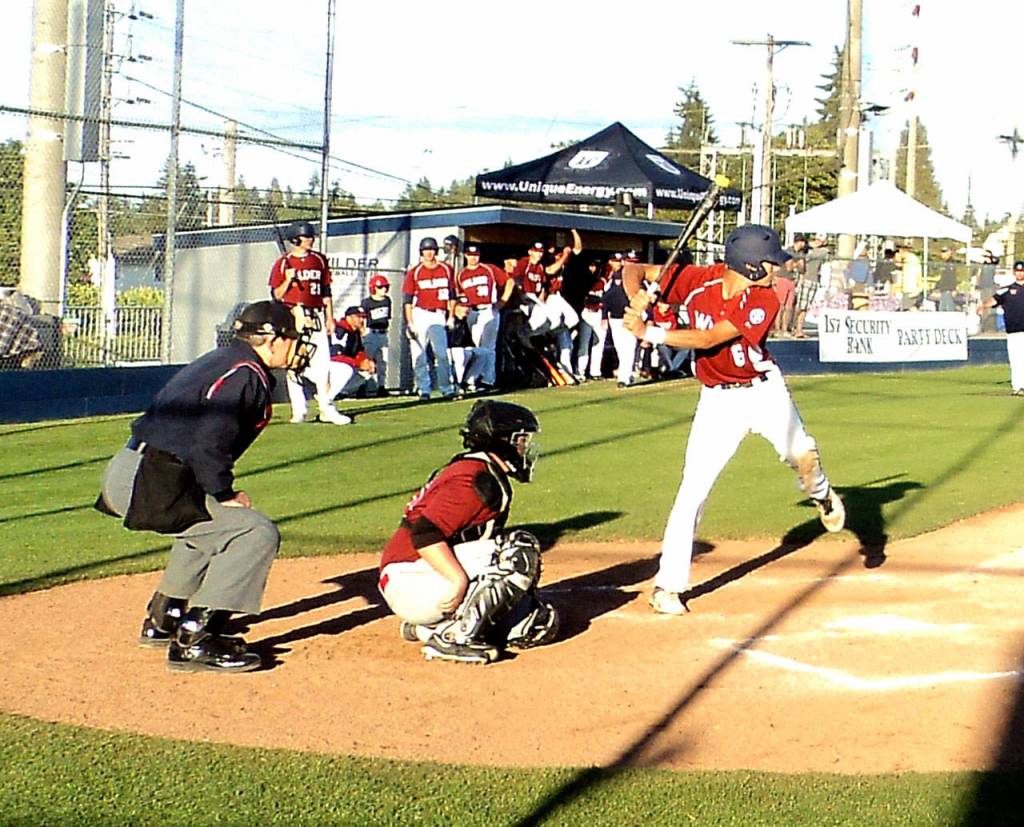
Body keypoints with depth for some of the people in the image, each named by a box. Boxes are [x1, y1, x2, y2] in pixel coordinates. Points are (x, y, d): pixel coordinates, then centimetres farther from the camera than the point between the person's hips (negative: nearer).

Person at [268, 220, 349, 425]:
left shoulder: (319, 260, 12)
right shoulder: (283, 263, 1)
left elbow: (326, 291, 15)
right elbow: (276, 295, 0)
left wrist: (330, 318, 10)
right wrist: (288, 280, -17)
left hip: (316, 316, 3)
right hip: (293, 316, -3)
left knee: (323, 362, -2)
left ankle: (327, 409, 0)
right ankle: (298, 411, 1)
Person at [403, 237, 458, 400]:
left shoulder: (446, 270, 8)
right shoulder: (414, 272, 1)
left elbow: (452, 295, 14)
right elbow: (407, 299, 0)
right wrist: (410, 323, -6)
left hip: (438, 316, 1)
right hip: (419, 315, -1)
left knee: (442, 354, -9)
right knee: (419, 356, 0)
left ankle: (447, 389, -5)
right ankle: (424, 390, 7)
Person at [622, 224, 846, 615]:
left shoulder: (763, 301, -19)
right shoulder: (698, 280, -15)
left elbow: (707, 339, -28)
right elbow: (633, 271, -9)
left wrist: (648, 333, -32)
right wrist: (638, 297, -31)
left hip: (766, 390, 0)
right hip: (718, 401, 0)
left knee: (801, 455, 4)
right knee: (693, 490, -7)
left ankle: (822, 495, 44)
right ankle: (668, 585, -2)